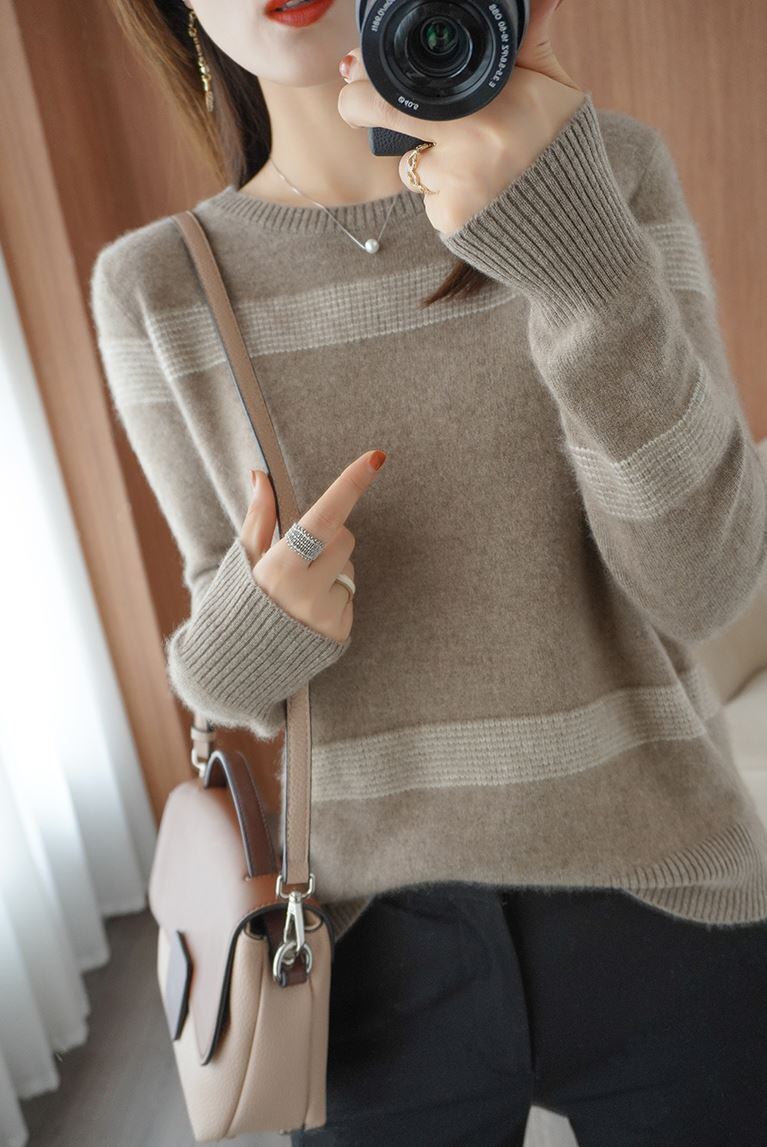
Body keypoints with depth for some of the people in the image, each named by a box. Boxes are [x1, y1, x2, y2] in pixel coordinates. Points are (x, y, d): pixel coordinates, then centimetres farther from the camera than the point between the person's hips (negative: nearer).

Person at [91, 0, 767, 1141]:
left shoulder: (615, 170, -5)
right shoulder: (158, 290, -5)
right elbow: (239, 657, 2)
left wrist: (582, 254, -28)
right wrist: (231, 650, -21)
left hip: (665, 903, 1)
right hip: (386, 949, 0)